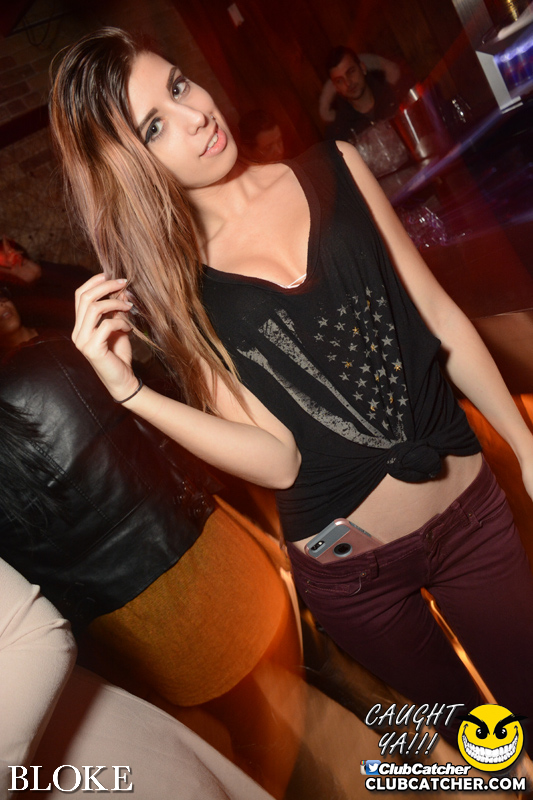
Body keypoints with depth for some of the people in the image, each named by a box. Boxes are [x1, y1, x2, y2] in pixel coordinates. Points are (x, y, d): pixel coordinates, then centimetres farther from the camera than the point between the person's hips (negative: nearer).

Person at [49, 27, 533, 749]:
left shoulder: (335, 171, -4)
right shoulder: (176, 291, -11)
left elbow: (443, 320, 1)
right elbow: (280, 462, -16)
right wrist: (130, 391, -27)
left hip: (473, 509, 2)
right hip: (350, 571, -1)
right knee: (455, 714, 26)